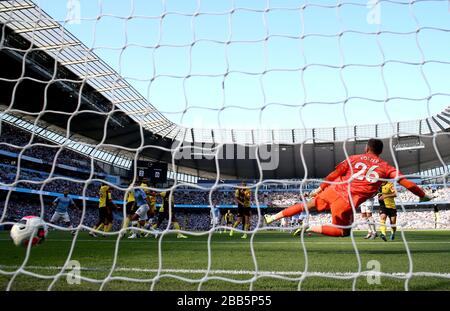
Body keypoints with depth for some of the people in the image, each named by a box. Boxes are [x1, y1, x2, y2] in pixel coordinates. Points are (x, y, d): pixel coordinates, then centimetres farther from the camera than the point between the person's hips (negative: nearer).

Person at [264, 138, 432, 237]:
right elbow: (405, 182, 6)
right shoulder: (385, 168, 8)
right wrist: (422, 195, 18)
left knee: (310, 204, 25)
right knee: (343, 232, 19)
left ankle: (273, 217, 23)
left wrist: (321, 188, 21)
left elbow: (334, 175, 12)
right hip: (346, 202, -3)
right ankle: (309, 228, -1)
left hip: (333, 191, 3)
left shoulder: (354, 158, 13)